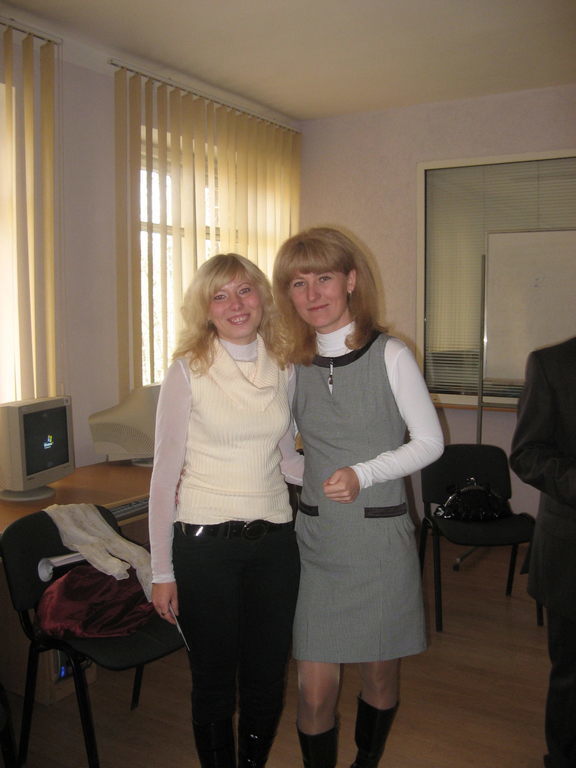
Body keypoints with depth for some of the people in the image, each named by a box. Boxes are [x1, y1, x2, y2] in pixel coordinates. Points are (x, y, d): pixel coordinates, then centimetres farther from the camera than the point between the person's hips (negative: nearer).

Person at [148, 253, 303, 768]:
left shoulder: (284, 370, 4)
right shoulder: (188, 372, -8)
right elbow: (165, 475, -5)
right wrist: (162, 571, -5)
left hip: (274, 541, 4)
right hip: (205, 545, -3)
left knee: (267, 676, 16)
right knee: (214, 681, 13)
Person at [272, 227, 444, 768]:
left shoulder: (390, 356, -7)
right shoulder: (293, 365, 2)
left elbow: (430, 442, -5)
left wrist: (363, 474, -17)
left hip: (381, 538, -2)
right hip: (317, 539, 2)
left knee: (379, 672, 15)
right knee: (315, 689, 2)